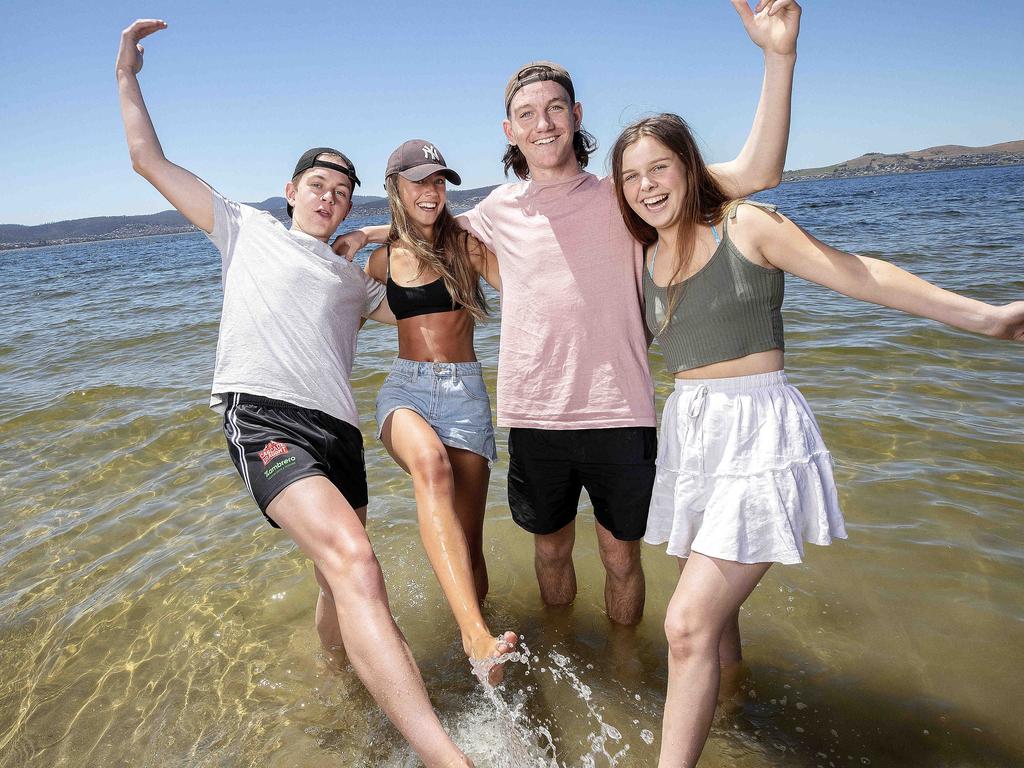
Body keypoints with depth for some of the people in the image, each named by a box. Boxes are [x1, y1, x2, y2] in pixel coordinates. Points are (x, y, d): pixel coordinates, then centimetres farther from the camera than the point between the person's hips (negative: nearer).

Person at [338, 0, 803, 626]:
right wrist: (369, 233, 25)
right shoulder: (502, 209, 5)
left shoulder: (621, 194, -3)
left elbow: (755, 174, -11)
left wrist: (779, 56, -19)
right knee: (551, 549, 19)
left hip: (618, 415, -2)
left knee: (621, 557, 13)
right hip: (534, 417, 3)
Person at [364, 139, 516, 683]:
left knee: (468, 544, -4)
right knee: (431, 463, -38)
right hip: (405, 387, 1)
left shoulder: (465, 244, 6)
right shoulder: (385, 258, 13)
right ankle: (476, 633, -48)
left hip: (465, 392, 0)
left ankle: (480, 657, 21)